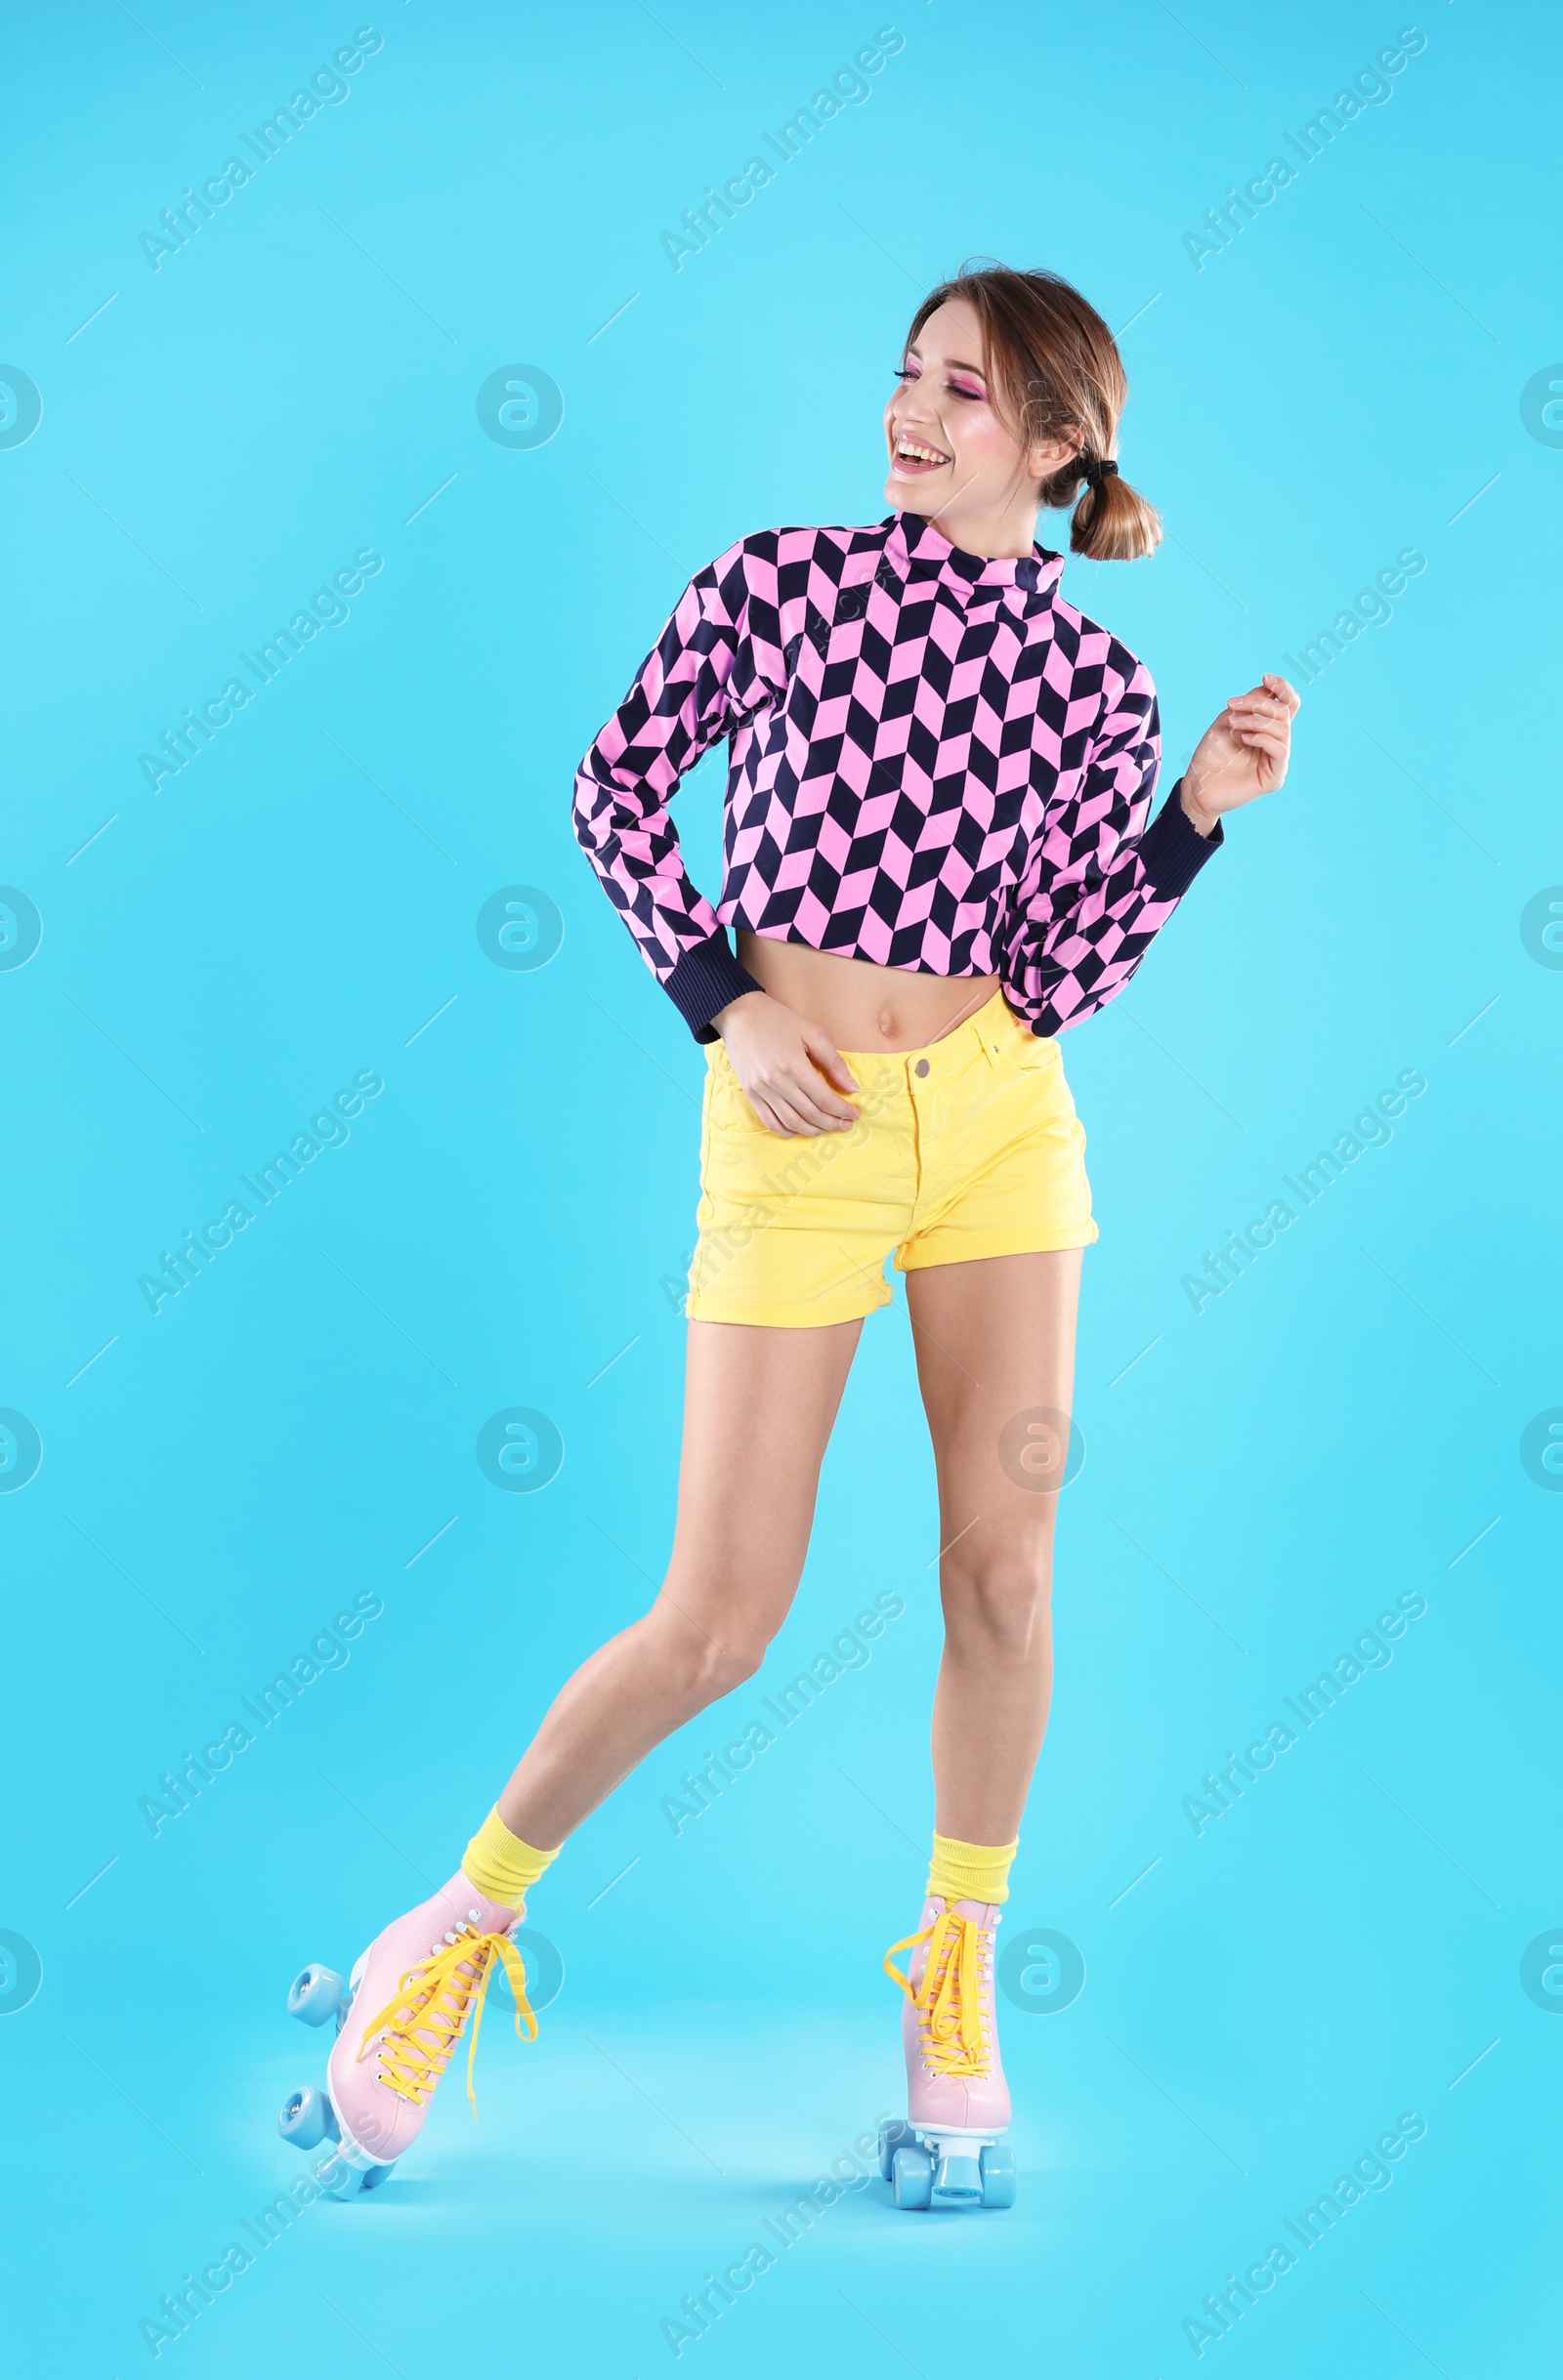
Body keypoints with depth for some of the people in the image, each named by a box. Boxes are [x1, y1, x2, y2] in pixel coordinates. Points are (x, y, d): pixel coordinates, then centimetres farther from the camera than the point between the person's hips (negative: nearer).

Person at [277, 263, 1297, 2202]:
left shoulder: (1091, 683, 5)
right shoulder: (777, 584, 0)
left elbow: (1062, 976, 4)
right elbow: (617, 783, 7)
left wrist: (1203, 810, -6)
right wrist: (728, 1004, -3)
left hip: (1002, 1106, 3)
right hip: (799, 1116, -3)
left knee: (1006, 1562, 2)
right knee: (720, 1619, -3)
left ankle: (954, 1978, 21)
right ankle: (469, 1912, 19)